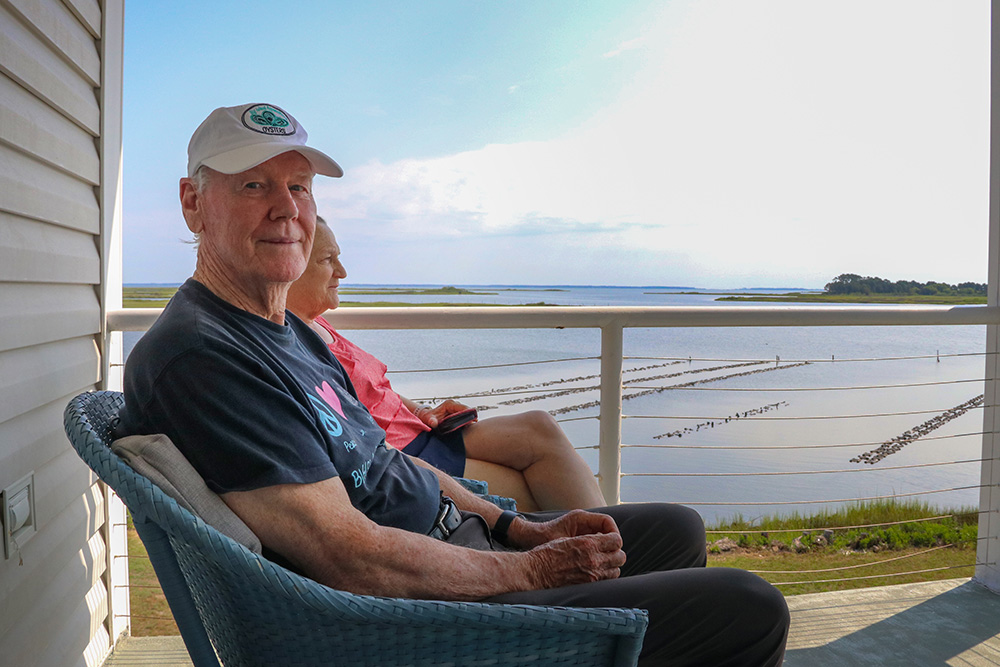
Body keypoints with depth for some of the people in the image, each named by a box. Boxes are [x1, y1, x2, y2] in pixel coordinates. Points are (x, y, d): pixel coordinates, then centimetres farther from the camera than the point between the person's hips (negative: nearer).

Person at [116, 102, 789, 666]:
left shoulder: (291, 331, 12)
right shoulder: (198, 355, -22)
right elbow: (358, 562, -26)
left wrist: (520, 528, 6)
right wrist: (537, 570, -14)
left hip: (460, 540, 10)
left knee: (678, 530, 21)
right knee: (746, 610, -11)